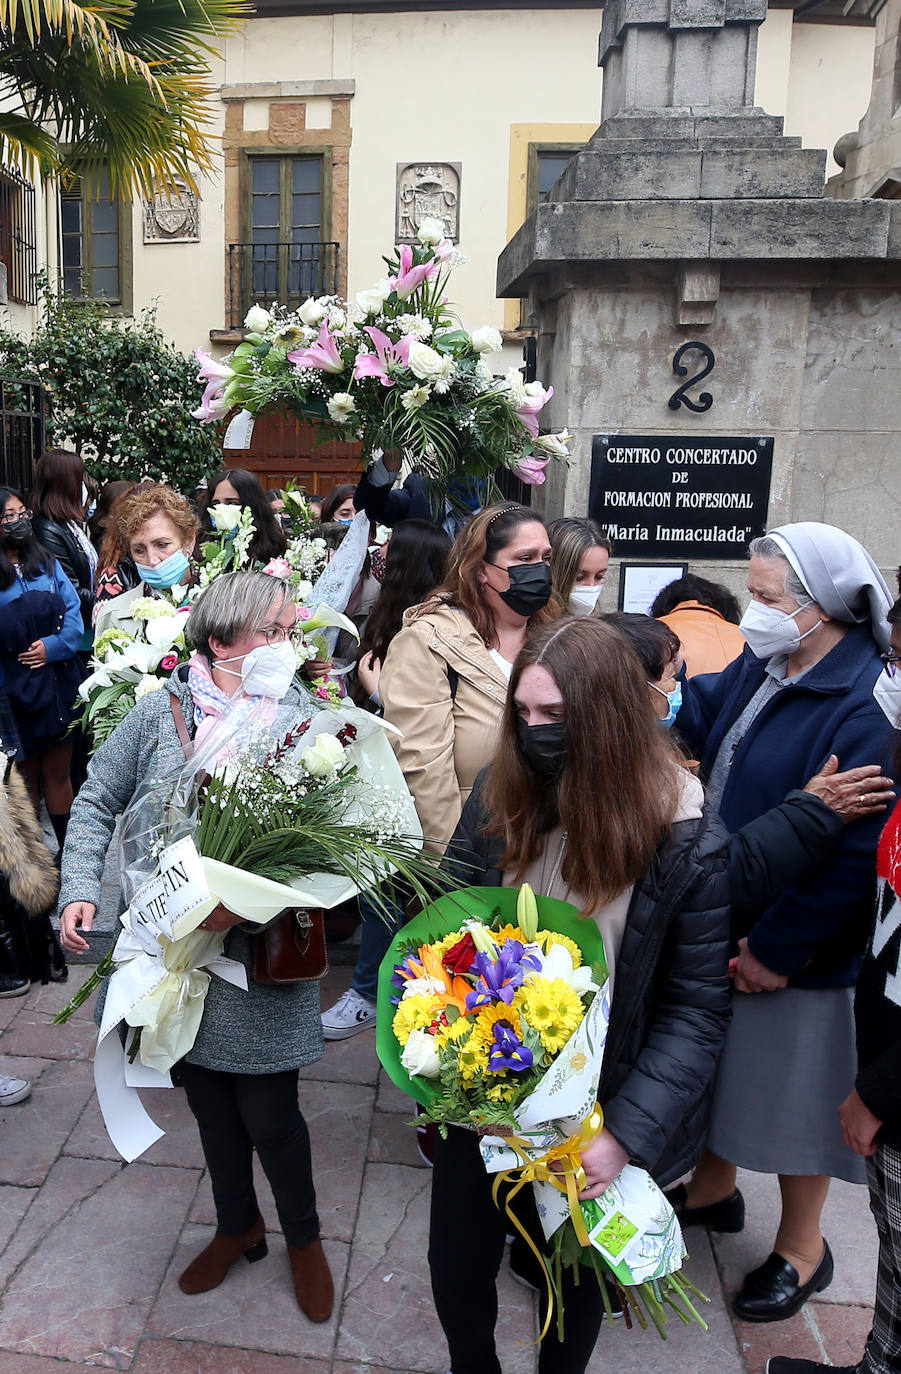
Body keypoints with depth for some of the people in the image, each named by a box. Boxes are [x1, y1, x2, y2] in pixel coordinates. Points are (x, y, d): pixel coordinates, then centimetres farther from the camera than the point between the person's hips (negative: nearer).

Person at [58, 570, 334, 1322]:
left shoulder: (304, 721, -10)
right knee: (208, 1099, 21)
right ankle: (237, 1226, 48)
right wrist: (81, 890, -7)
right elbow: (97, 804, 3)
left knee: (269, 1114, 7)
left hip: (263, 955, -2)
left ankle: (304, 1237, 37)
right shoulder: (161, 713, -7)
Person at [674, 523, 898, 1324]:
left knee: (794, 1094, 12)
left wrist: (777, 948, -21)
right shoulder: (761, 670, 0)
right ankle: (713, 1189, 49)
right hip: (723, 925, 8)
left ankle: (802, 1250, 37)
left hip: (798, 952, -8)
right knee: (724, 1064, 24)